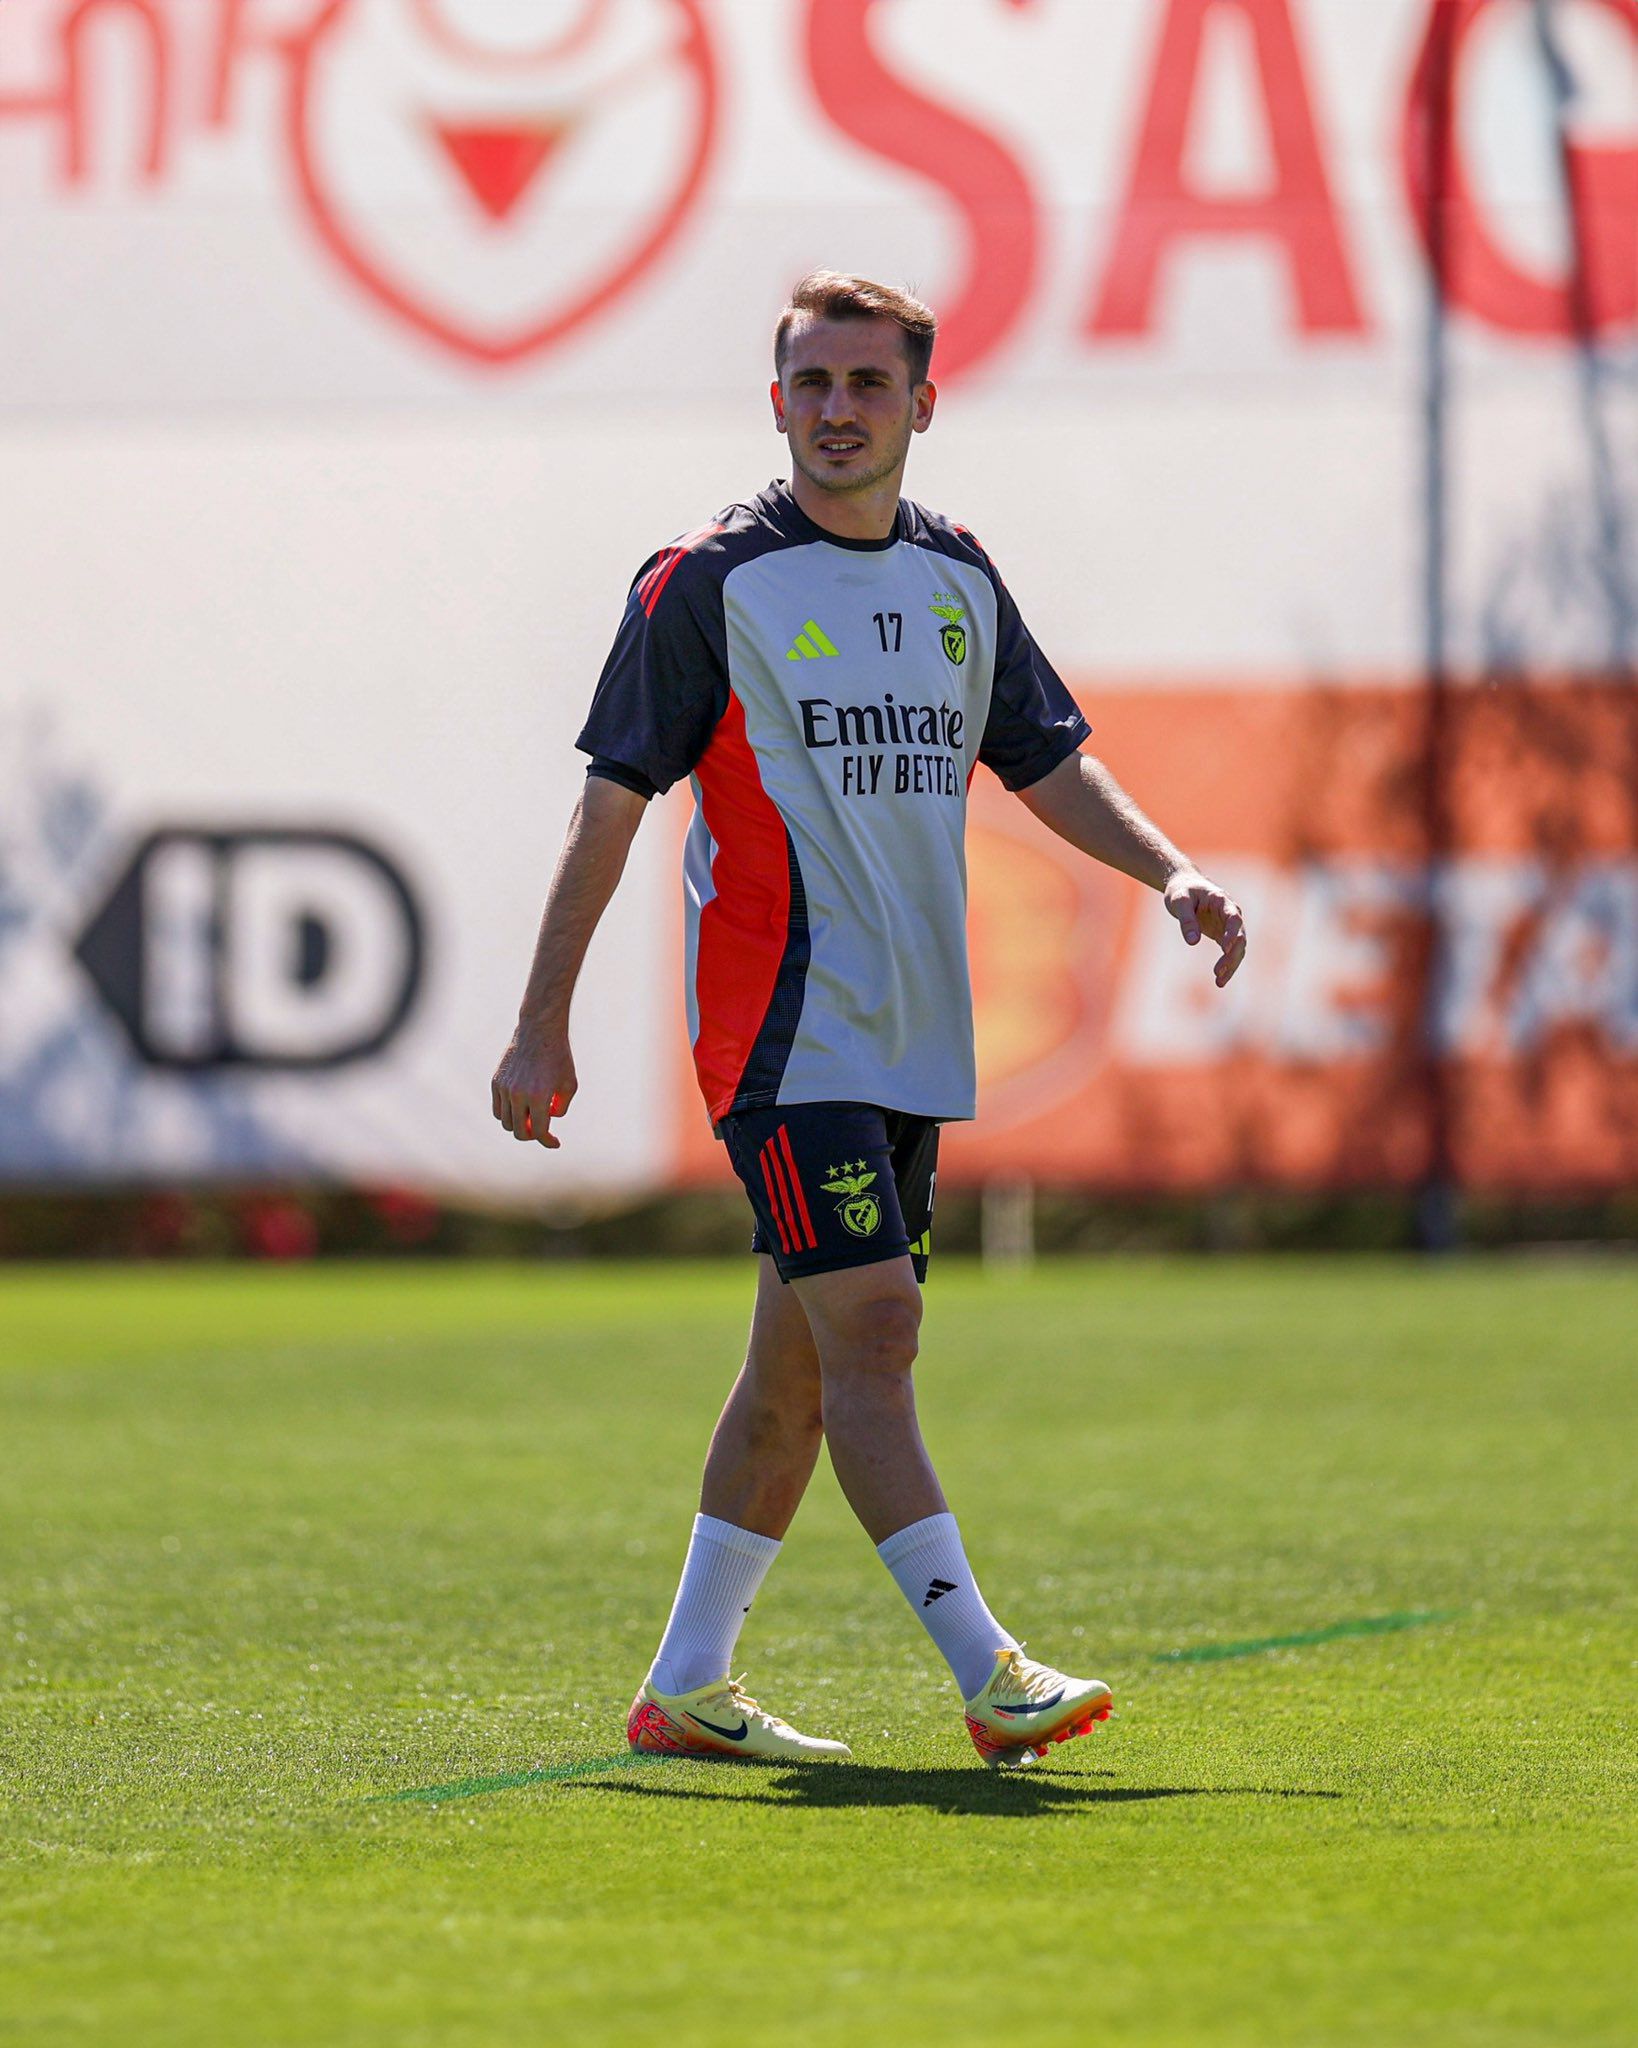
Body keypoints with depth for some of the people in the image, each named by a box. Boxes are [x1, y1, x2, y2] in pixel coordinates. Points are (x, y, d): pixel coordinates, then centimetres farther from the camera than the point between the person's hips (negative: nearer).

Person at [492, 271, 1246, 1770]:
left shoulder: (959, 579, 12)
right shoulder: (710, 580, -5)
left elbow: (1049, 763, 18)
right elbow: (612, 802, -4)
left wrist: (1171, 875, 0)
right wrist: (543, 1028, -6)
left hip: (914, 1033, 6)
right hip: (785, 1028, -6)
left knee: (804, 1362, 9)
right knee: (868, 1333, -14)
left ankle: (686, 1687, 16)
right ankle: (989, 1674, -17)